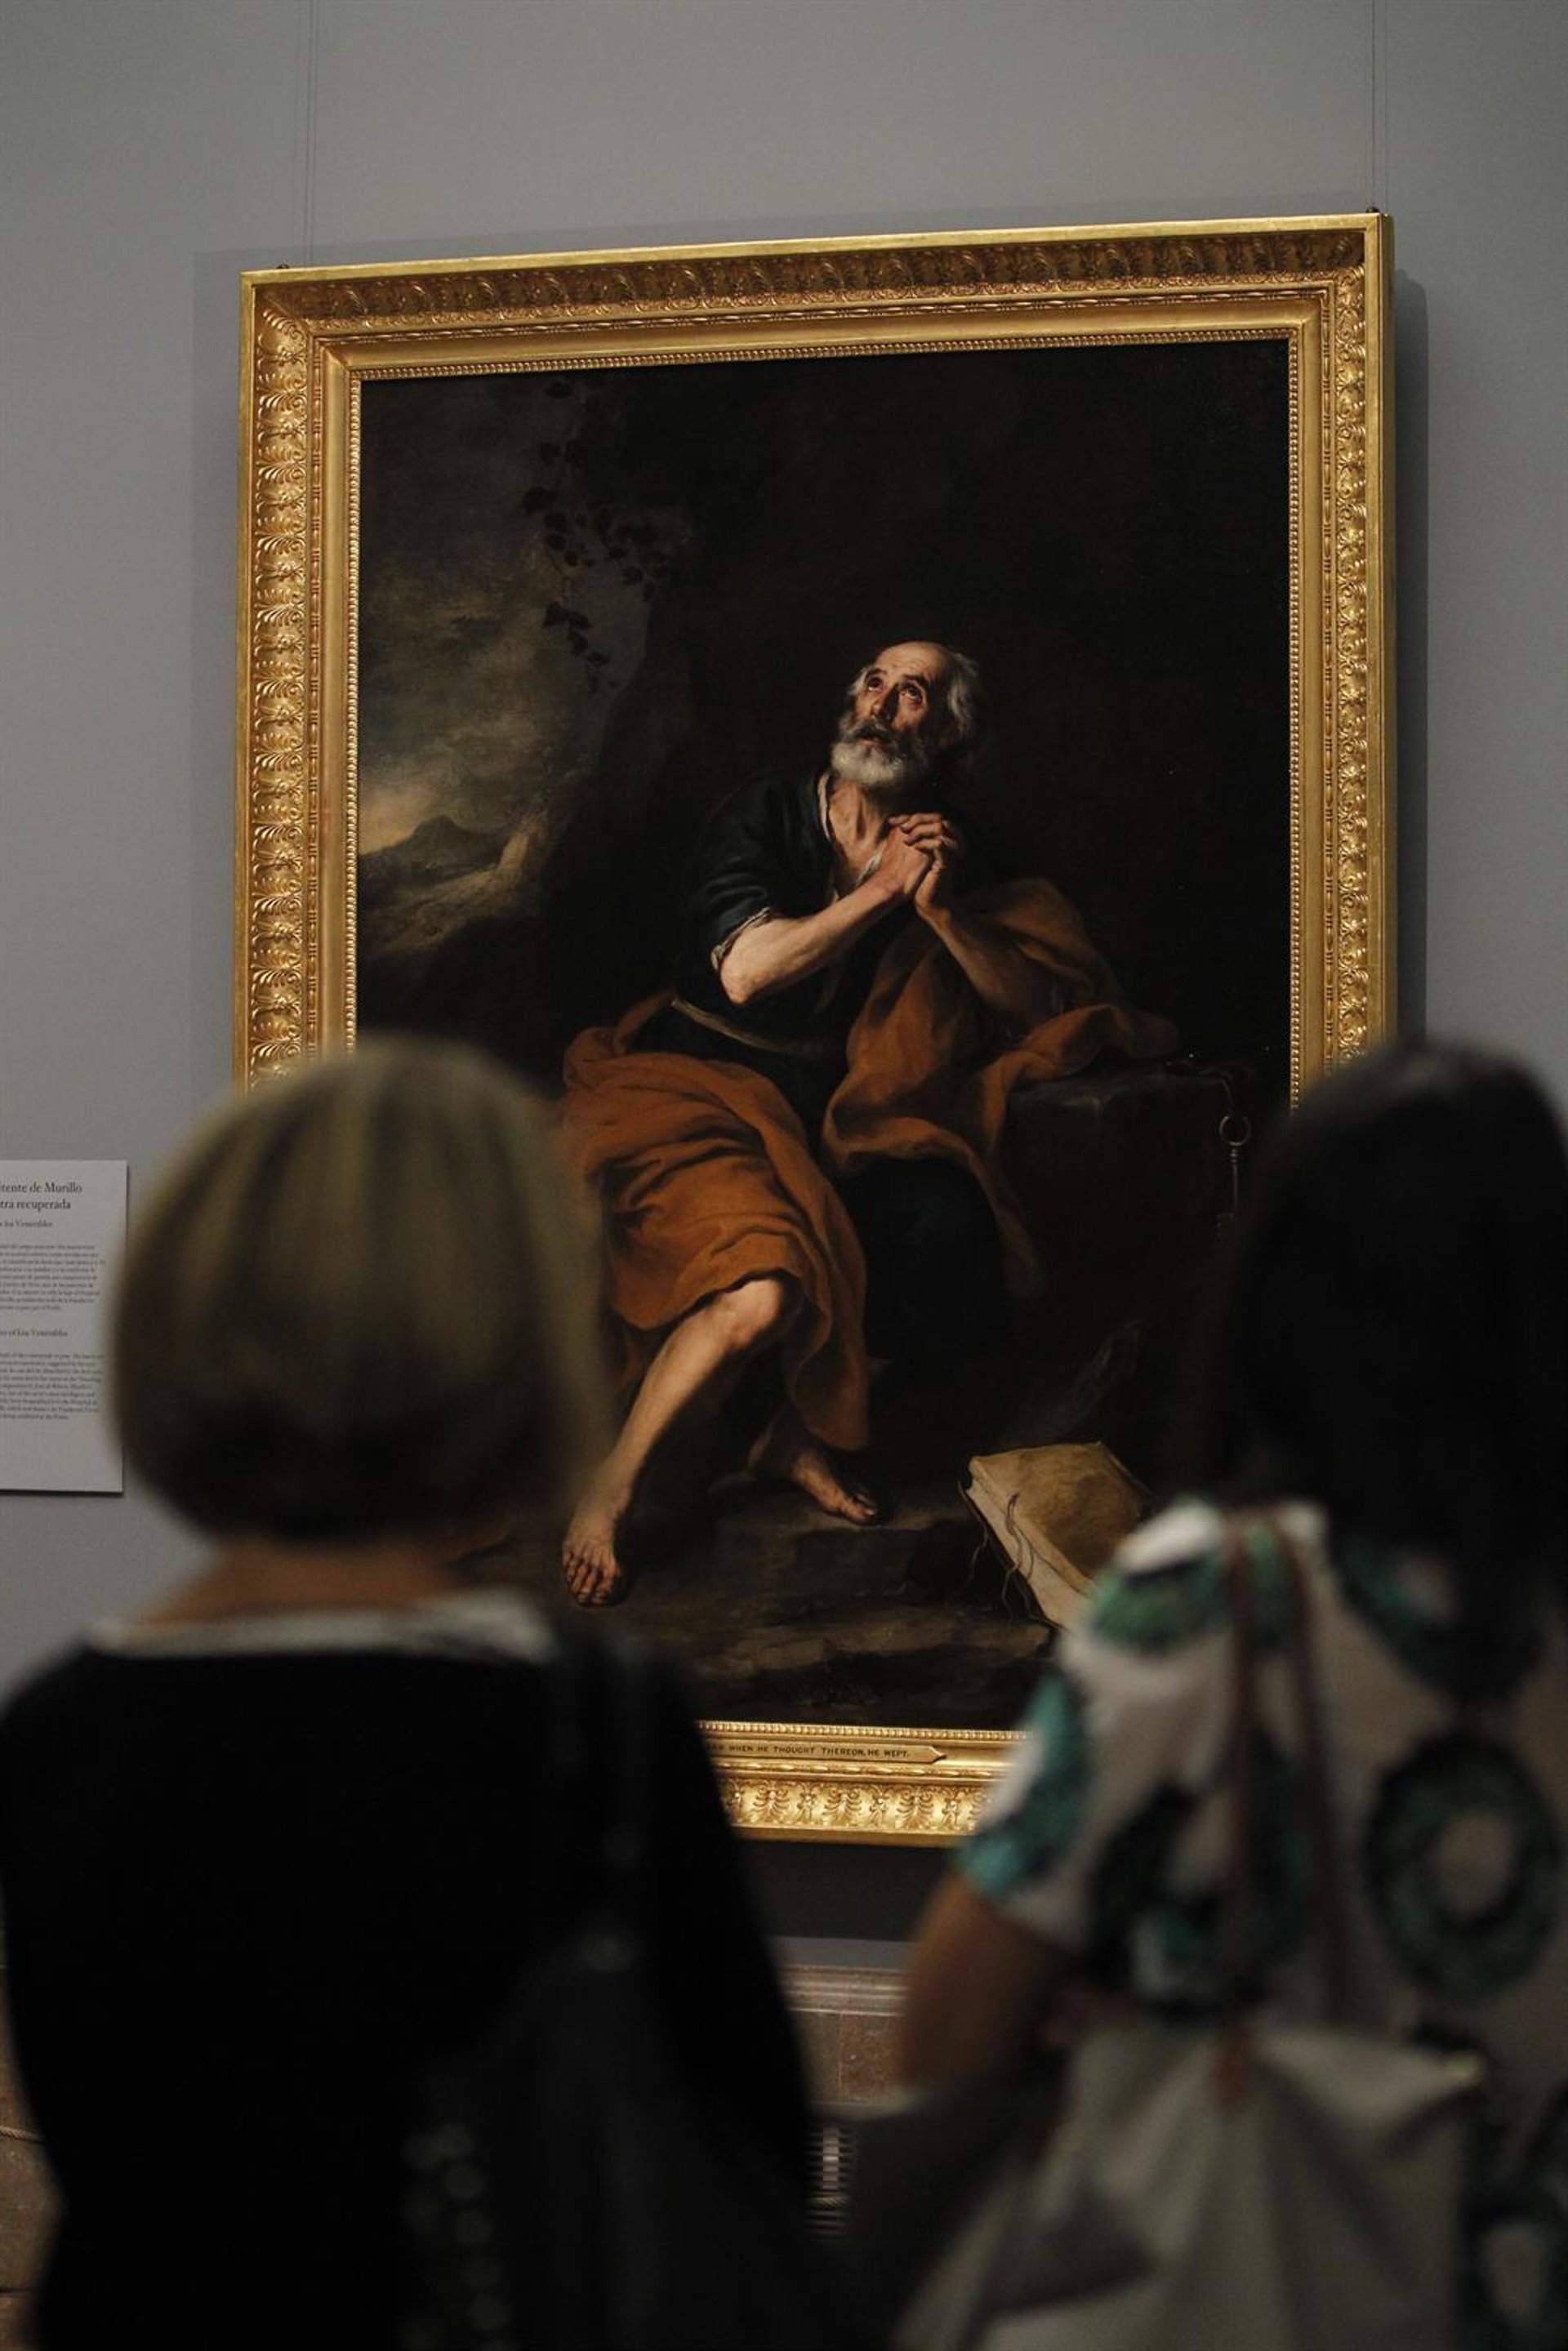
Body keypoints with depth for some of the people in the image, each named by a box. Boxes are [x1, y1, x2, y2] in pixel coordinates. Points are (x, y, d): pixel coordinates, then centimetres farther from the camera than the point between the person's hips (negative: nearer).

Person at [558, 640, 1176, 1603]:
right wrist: (883, 890, -13)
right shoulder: (767, 816, 0)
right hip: (704, 1088, -4)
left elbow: (1039, 1006, 1)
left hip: (841, 1117, 4)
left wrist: (943, 912, -14)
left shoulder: (957, 856, 9)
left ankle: (808, 1428, -3)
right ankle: (610, 1490, -13)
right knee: (765, 1290, -32)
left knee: (949, 1226, -28)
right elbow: (744, 971, -14)